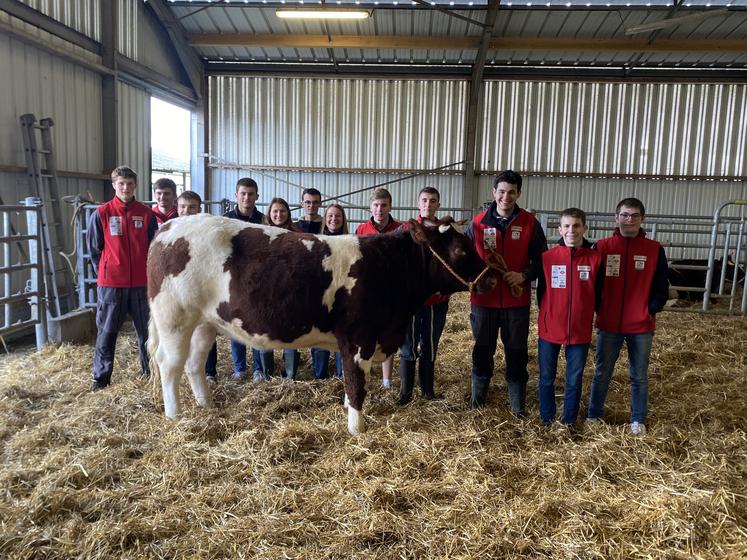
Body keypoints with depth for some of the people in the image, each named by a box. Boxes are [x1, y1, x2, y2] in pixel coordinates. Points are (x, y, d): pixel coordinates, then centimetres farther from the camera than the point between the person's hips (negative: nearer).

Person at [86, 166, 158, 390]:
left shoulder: (146, 214, 2)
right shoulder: (101, 213, -2)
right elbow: (94, 247, 5)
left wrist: (149, 273, 7)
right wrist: (104, 273, 6)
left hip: (141, 283, 1)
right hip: (111, 283, -1)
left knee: (146, 329, 10)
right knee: (107, 331, 6)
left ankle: (151, 370, 24)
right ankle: (101, 377, 17)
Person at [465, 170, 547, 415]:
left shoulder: (530, 223, -1)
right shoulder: (477, 223, 1)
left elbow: (542, 261, 1)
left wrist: (524, 276, -15)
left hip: (517, 301, -1)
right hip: (484, 299, 1)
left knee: (517, 353, 9)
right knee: (483, 351, 12)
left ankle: (518, 405, 23)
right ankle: (477, 401, 27)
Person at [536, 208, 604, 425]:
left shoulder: (595, 258, -4)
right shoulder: (547, 257, -4)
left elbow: (598, 295, 5)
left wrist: (585, 316, 5)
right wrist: (547, 316, 8)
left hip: (580, 332, 0)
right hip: (549, 329, 0)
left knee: (574, 380, 11)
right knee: (546, 378, 12)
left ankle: (569, 422, 27)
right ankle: (547, 420, 28)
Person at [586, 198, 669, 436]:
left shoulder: (655, 250, -1)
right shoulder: (602, 247, -2)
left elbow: (661, 284, 4)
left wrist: (652, 309, -7)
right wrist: (596, 309, -4)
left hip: (642, 326, 0)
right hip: (608, 324, 0)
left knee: (639, 376, 12)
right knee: (602, 374, 11)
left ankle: (638, 420, 27)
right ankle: (594, 415, 26)